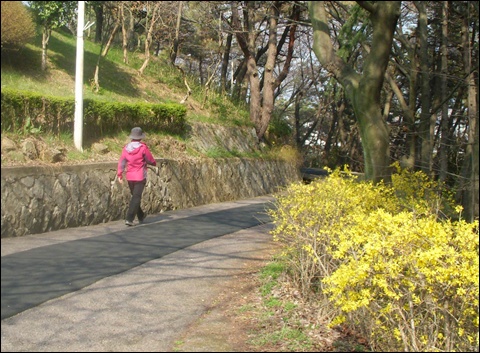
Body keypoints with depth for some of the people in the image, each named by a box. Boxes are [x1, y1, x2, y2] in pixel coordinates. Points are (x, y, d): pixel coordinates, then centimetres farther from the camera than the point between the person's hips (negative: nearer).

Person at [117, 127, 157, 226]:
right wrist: (154, 163, 16)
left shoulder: (126, 148, -1)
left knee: (135, 196, 19)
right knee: (136, 197, -3)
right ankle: (129, 219, -13)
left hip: (129, 177, 5)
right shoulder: (143, 148, -14)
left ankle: (141, 216, 35)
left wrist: (119, 174, -2)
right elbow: (150, 160, -6)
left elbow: (122, 161, -4)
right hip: (140, 177, -5)